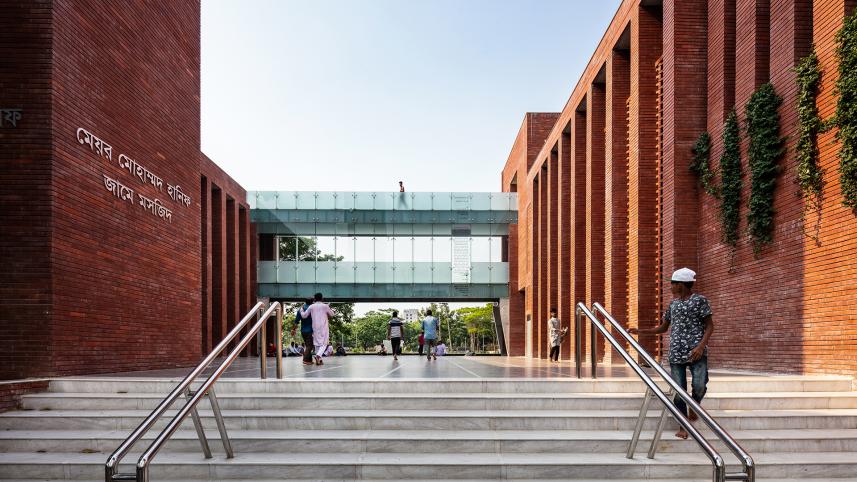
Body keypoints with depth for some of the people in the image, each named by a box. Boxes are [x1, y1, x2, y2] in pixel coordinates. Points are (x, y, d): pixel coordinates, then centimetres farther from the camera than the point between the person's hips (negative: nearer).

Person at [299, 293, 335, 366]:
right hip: (324, 328, -2)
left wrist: (301, 310, 23)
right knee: (324, 344, 0)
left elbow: (304, 315, 5)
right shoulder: (325, 306, -2)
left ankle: (319, 360, 10)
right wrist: (329, 307, 26)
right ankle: (318, 355, -24)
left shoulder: (311, 307, 2)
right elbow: (332, 314, 10)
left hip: (315, 328, 3)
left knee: (317, 343, 12)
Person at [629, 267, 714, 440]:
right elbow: (663, 328, 22)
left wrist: (701, 345, -15)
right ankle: (683, 426, 12)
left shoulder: (699, 300, 0)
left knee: (699, 385, -16)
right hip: (676, 353, 4)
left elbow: (709, 325, -2)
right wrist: (640, 331, 14)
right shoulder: (672, 304, 15)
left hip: (696, 353, -4)